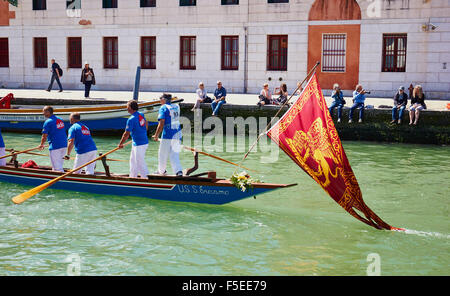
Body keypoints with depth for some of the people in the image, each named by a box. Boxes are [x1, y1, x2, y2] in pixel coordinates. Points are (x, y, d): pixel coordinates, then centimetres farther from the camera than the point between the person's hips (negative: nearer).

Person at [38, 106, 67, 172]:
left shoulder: (48, 122, -10)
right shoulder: (60, 119, 12)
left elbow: (44, 136, -7)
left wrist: (41, 145, 11)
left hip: (55, 146, -8)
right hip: (64, 145, 8)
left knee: (57, 167, -2)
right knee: (60, 165, 18)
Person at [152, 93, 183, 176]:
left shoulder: (163, 108, -6)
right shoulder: (176, 107, 11)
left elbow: (161, 124, -13)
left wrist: (156, 135, -7)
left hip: (167, 135, -5)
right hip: (177, 134, 5)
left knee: (162, 154, 13)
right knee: (174, 154, 6)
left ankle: (161, 171, 27)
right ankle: (179, 171, -12)